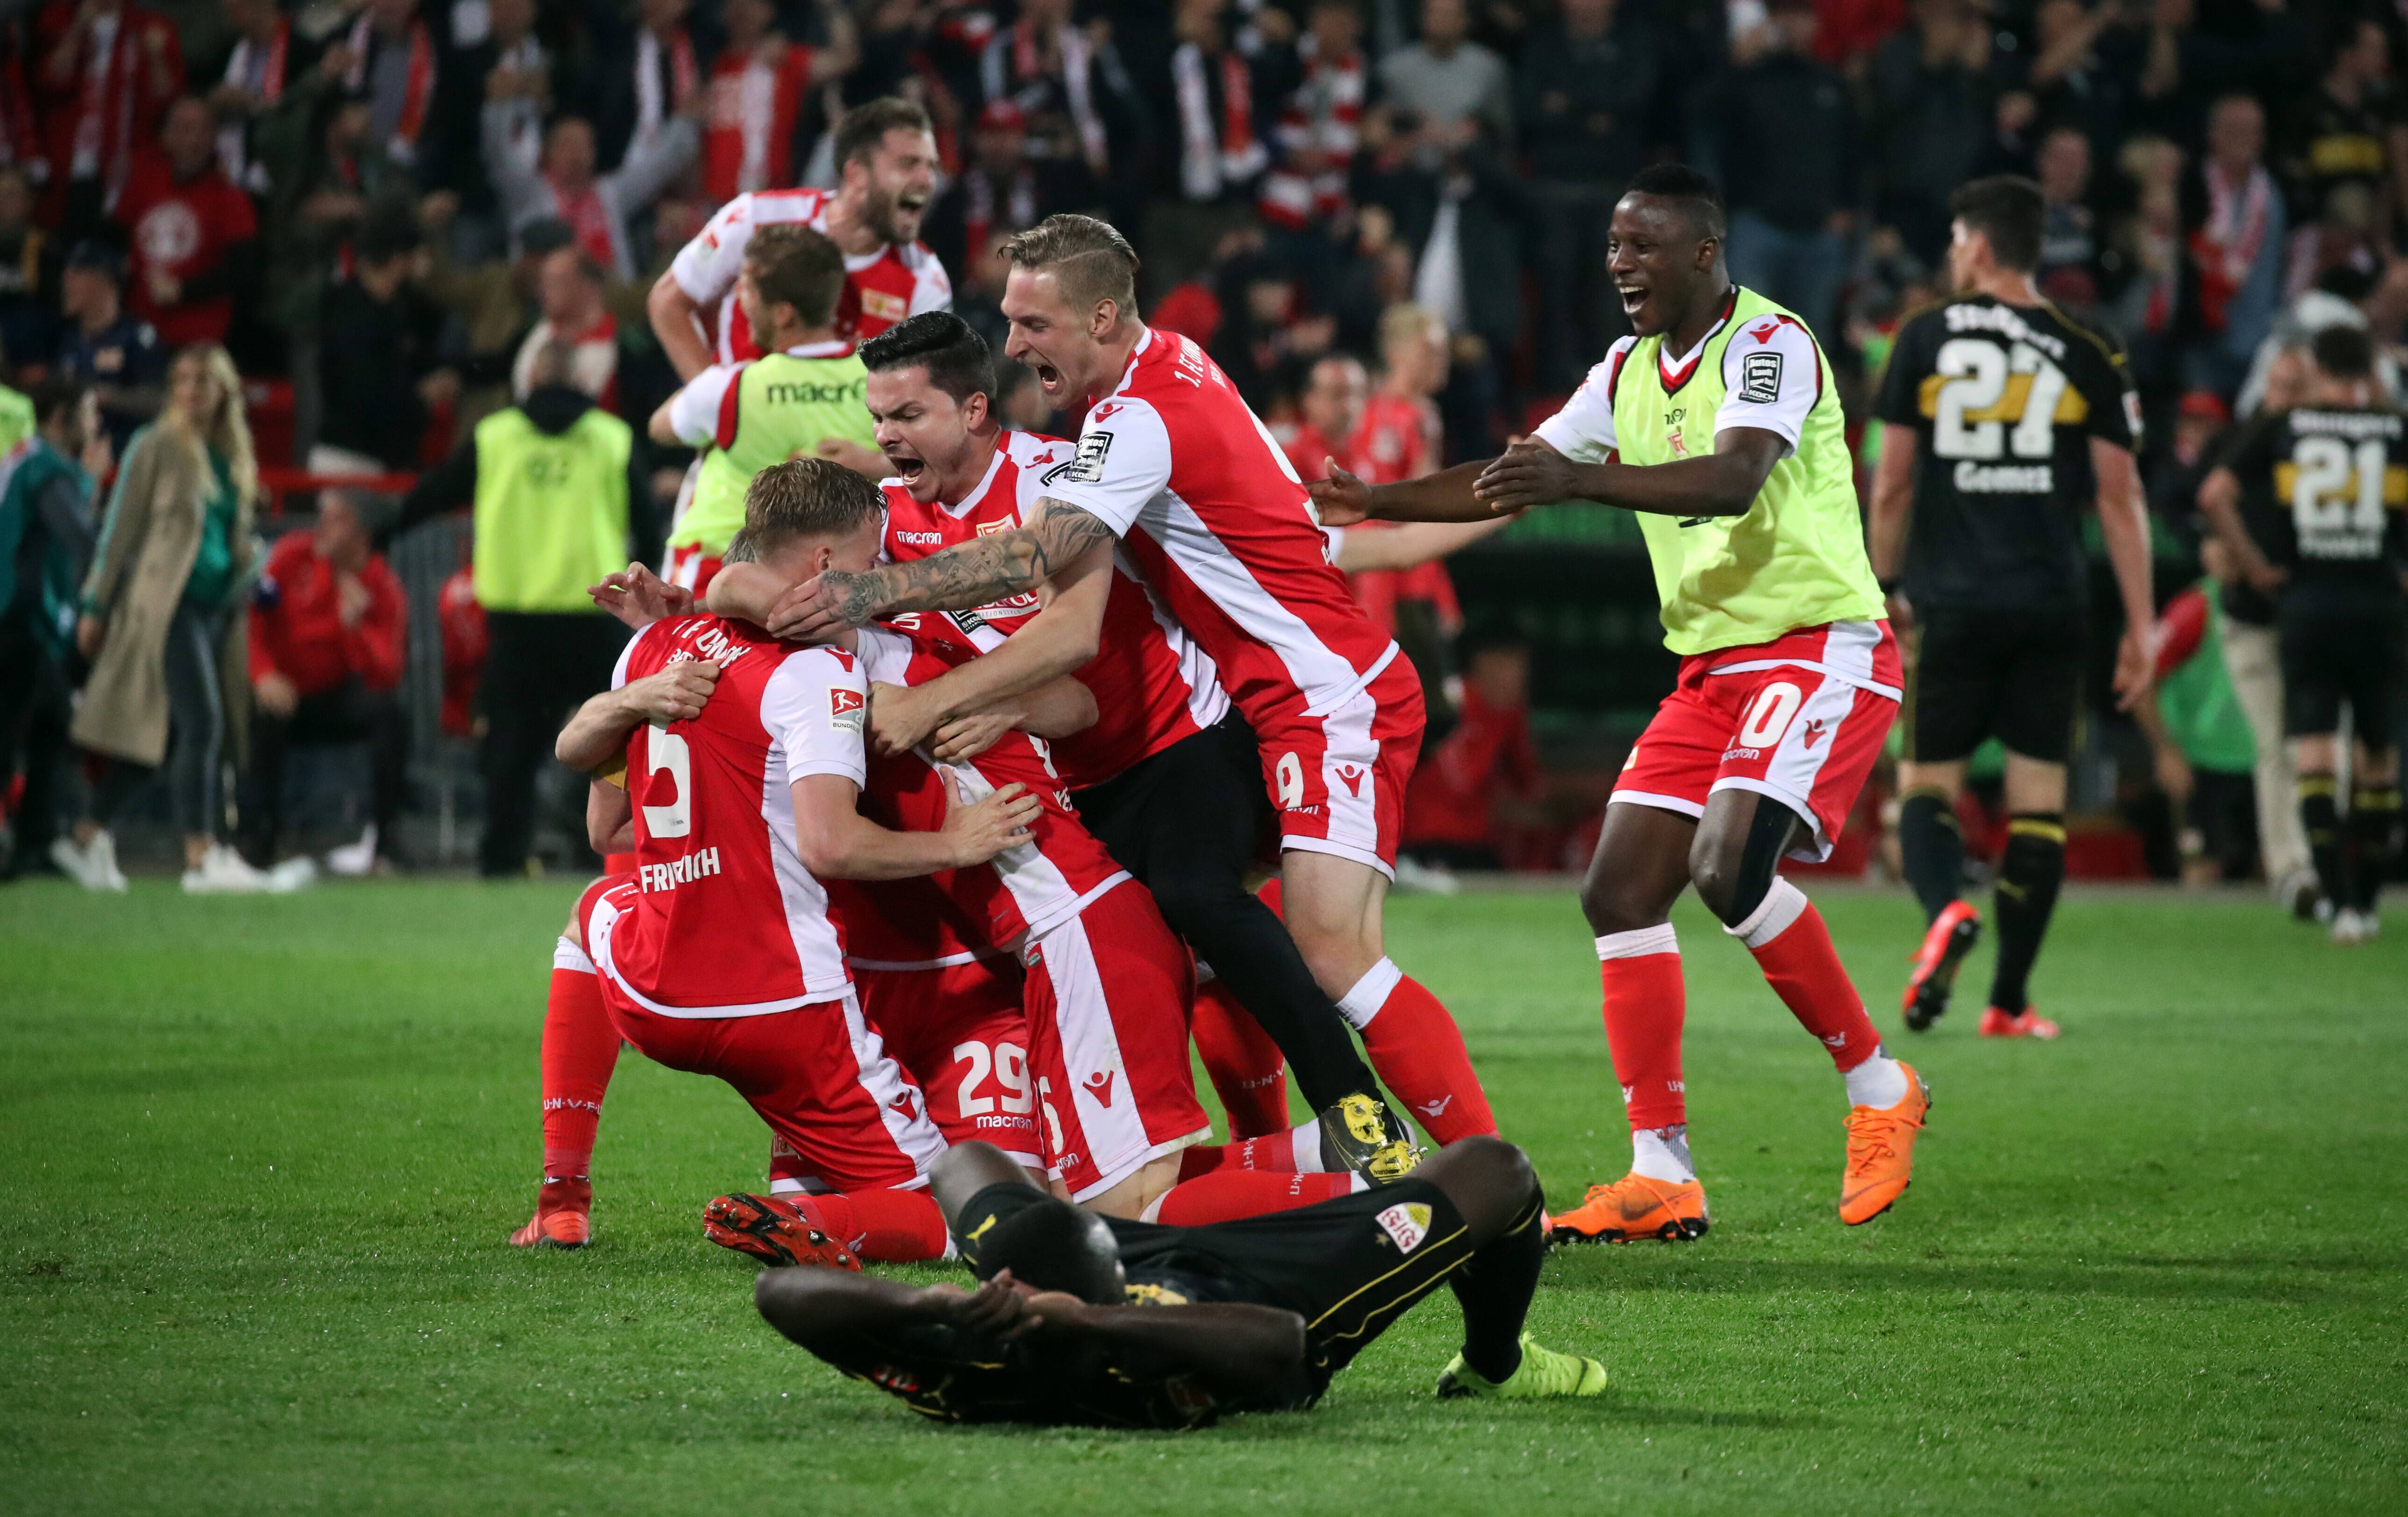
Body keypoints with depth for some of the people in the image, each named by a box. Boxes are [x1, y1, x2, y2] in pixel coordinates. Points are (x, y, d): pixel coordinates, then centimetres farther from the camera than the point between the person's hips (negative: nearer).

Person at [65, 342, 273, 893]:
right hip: (167, 598, -7)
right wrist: (96, 606, -2)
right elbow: (119, 527, -1)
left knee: (164, 734, 7)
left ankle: (91, 834, 20)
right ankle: (201, 857, -16)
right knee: (202, 720, -16)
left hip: (218, 603, 7)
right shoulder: (157, 447, -2)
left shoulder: (235, 454, 16)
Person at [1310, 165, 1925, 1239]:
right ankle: (1661, 1175, 1)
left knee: (1729, 868, -26)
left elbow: (1735, 478, -31)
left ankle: (1878, 1089, -8)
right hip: (1713, 664, 9)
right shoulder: (1630, 372, 13)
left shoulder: (1770, 344, -13)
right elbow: (1514, 482, 20)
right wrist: (1374, 503, 8)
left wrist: (1579, 480, -42)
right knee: (1620, 891, -1)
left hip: (1818, 641, -9)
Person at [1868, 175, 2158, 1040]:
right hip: (2054, 607, 1)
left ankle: (1945, 911, -25)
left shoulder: (1924, 339, 2)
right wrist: (2140, 626, 4)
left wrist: (1887, 586, 16)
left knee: (1927, 783, 7)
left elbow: (1893, 483, 3)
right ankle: (2009, 1003, 5)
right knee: (2038, 797, 6)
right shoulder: (2087, 356, 3)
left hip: (1954, 605, -1)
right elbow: (2120, 497, 1)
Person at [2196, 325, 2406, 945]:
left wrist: (2253, 564, 3)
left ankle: (2341, 901, -13)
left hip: (2305, 604, -1)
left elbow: (2215, 496, -5)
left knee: (2313, 754, -1)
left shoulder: (2279, 428, 4)